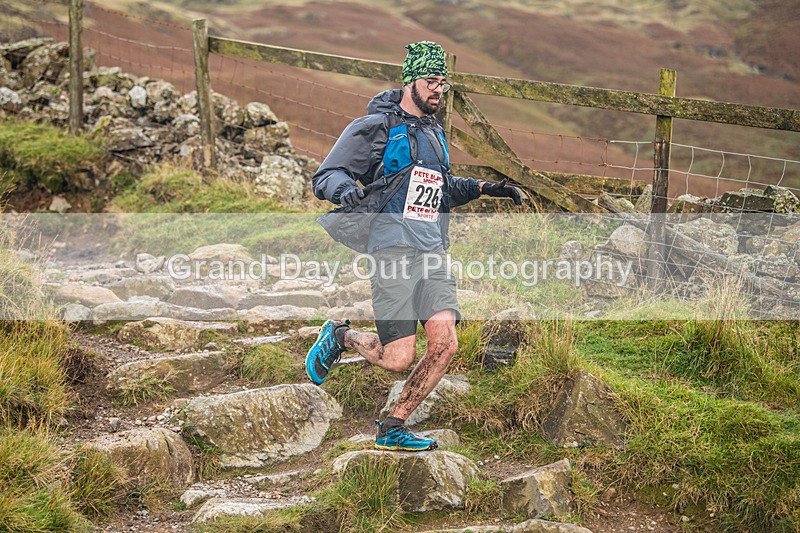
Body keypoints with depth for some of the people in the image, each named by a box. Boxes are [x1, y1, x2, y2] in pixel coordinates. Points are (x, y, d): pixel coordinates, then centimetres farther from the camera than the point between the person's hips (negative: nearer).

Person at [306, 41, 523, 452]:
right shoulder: (377, 126, -3)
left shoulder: (433, 132, 20)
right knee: (398, 358, -11)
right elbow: (326, 177, -6)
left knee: (445, 345, -8)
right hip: (393, 249, -7)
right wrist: (348, 191, -28)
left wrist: (482, 188, 23)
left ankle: (392, 429, 7)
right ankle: (339, 336, 21)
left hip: (432, 252, 7)